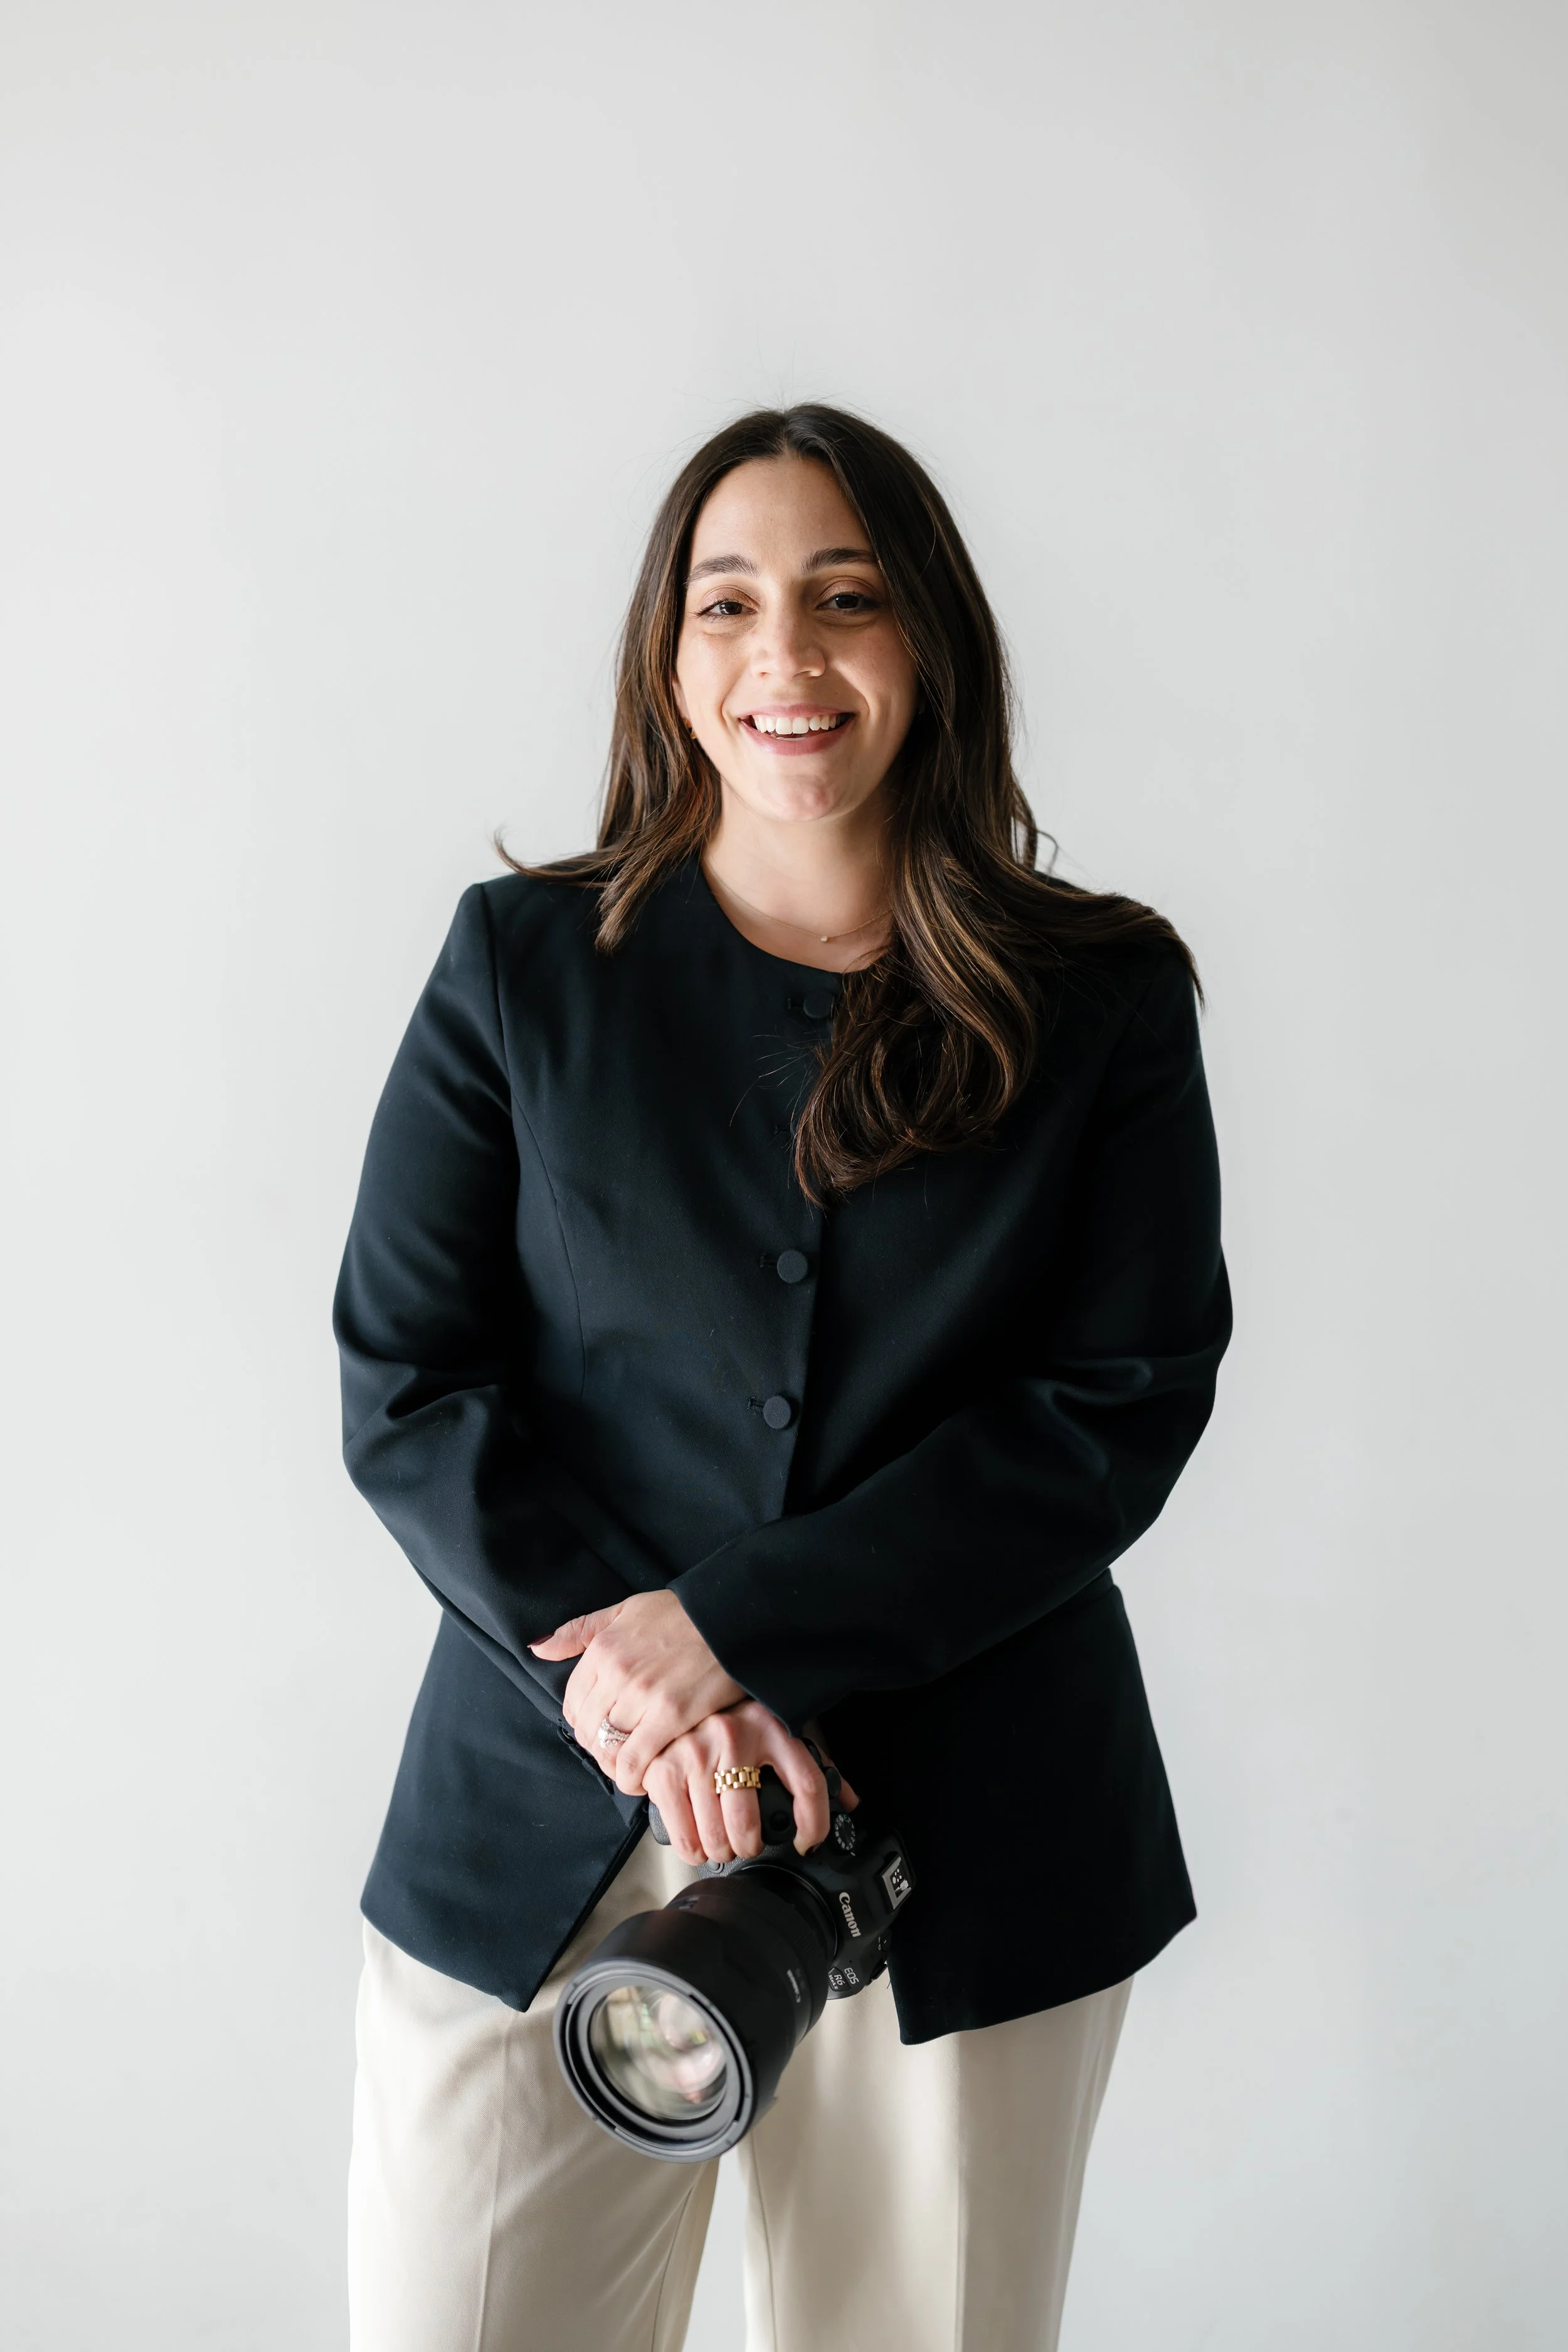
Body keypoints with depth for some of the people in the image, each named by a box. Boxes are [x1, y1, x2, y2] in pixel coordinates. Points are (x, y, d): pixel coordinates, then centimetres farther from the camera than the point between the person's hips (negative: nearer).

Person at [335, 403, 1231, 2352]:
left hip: (972, 1840, 0)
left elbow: (1125, 1406, -5)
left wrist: (736, 1619, -14)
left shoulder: (1103, 1001, 2)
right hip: (547, 1826, 0)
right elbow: (405, 1383, 0)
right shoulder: (523, 965, 3)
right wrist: (608, 1661, -16)